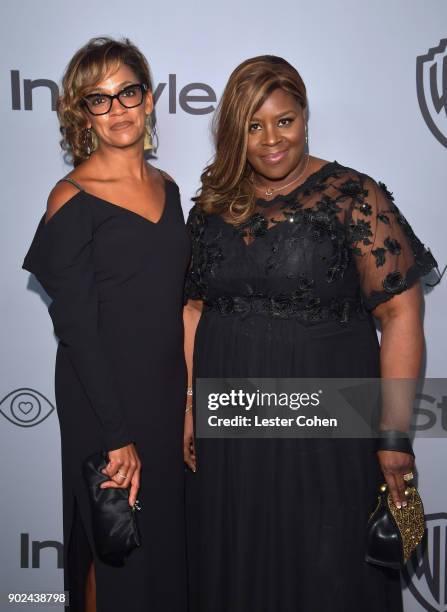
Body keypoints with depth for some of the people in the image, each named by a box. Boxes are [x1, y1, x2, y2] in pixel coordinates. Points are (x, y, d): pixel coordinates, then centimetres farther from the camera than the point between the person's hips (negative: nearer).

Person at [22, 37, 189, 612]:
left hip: (165, 393, 6)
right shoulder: (73, 198, -13)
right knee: (116, 547, 9)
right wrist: (117, 434, -17)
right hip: (103, 402, -6)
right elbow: (77, 328, -16)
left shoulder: (166, 187, 7)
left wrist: (186, 395, 9)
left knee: (166, 536, 20)